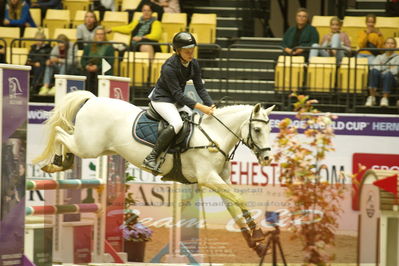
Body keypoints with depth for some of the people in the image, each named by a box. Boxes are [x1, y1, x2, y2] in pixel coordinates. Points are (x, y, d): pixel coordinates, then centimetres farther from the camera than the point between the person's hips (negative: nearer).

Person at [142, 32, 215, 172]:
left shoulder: (194, 64, -3)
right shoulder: (169, 67, -26)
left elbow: (200, 88, -1)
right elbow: (177, 93, -27)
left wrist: (210, 105, -17)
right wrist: (199, 107, -34)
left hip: (178, 101, 9)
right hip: (161, 99, -9)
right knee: (177, 123, -30)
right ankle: (151, 158, -31)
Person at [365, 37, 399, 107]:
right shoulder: (379, 57, 23)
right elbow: (374, 67, 3)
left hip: (391, 80, -2)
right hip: (379, 80, 2)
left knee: (388, 74, -38)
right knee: (374, 71, -33)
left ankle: (385, 98, -36)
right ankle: (372, 97, -36)